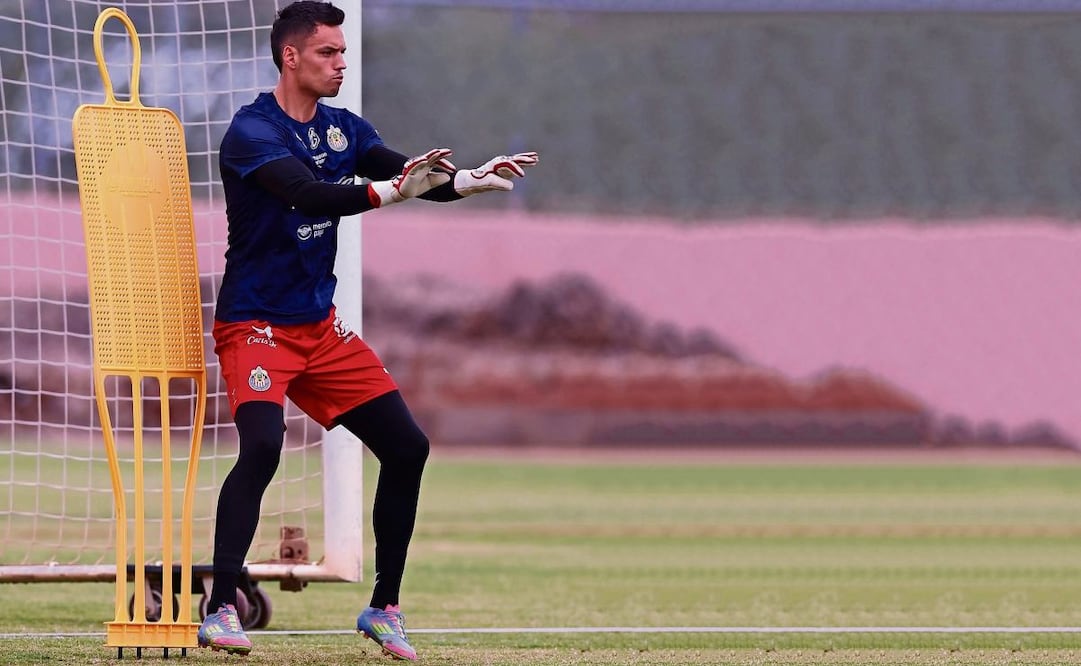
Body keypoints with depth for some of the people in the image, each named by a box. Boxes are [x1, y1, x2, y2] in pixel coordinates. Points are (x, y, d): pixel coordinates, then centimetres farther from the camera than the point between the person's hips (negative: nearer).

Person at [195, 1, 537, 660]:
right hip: (256, 326, -8)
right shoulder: (252, 131, -15)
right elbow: (309, 195, -32)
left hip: (321, 327, 8)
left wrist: (473, 179, -23)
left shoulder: (344, 129, 8)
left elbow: (415, 176, -2)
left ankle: (385, 608, 14)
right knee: (263, 444, -29)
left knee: (407, 446, 2)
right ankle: (221, 610, -27)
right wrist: (389, 190, -46)